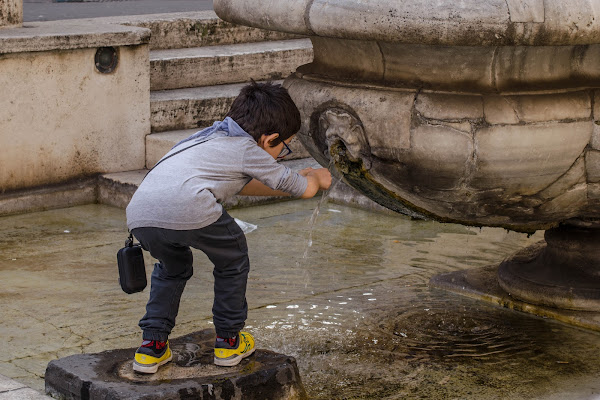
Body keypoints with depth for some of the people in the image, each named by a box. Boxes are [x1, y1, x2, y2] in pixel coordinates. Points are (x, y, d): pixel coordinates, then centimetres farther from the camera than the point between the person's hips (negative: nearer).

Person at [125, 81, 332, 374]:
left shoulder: (213, 137, 35)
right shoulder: (249, 151, 15)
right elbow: (305, 190, 24)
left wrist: (294, 181, 59)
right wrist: (316, 178, 47)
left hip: (139, 213, 7)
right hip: (188, 208, -7)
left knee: (173, 267, 34)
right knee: (232, 259, 21)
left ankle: (152, 345, 26)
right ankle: (228, 341, 30)